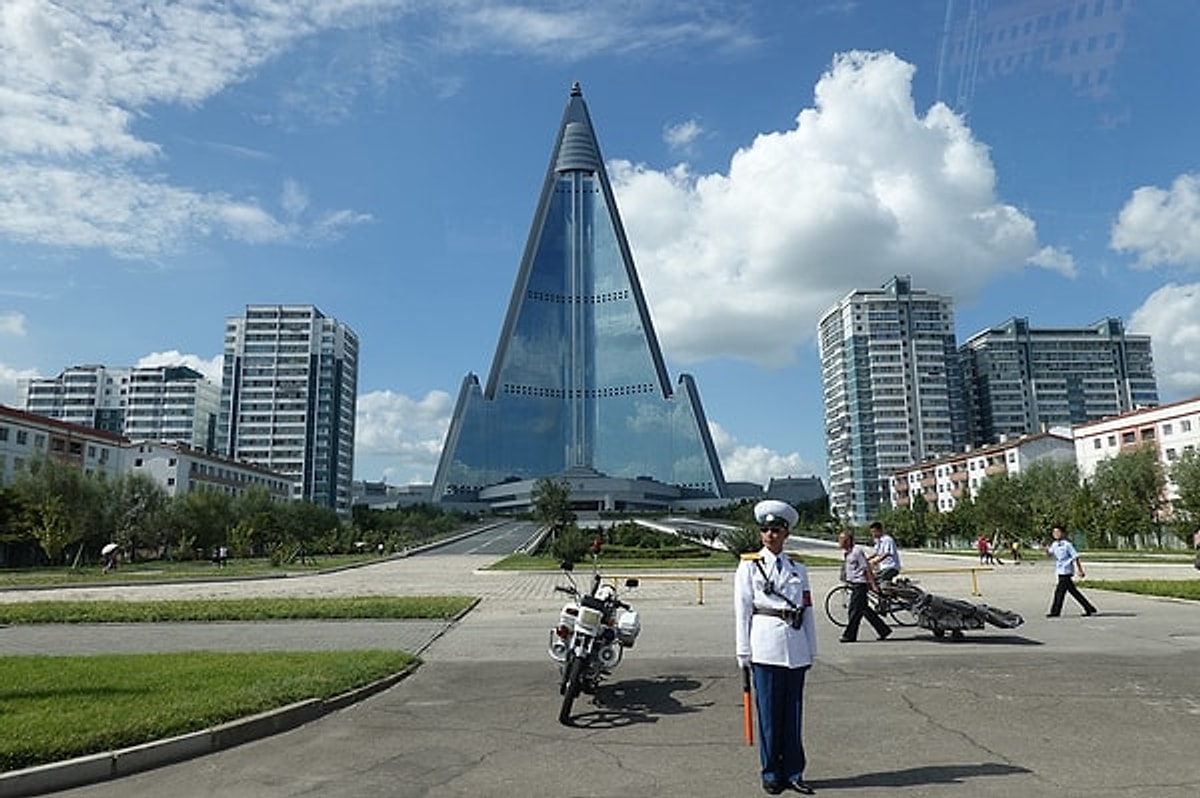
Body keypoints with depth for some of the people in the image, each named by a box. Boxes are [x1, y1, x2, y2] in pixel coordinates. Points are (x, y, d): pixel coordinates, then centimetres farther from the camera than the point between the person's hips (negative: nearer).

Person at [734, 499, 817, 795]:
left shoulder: (798, 568, 11)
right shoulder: (749, 565, 2)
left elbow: (807, 610, 12)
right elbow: (742, 609, 0)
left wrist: (811, 649, 9)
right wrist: (743, 651, -4)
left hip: (796, 647, 3)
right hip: (766, 644, -3)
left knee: (794, 711, 8)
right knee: (769, 711, 2)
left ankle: (794, 772, 19)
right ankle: (772, 774, 15)